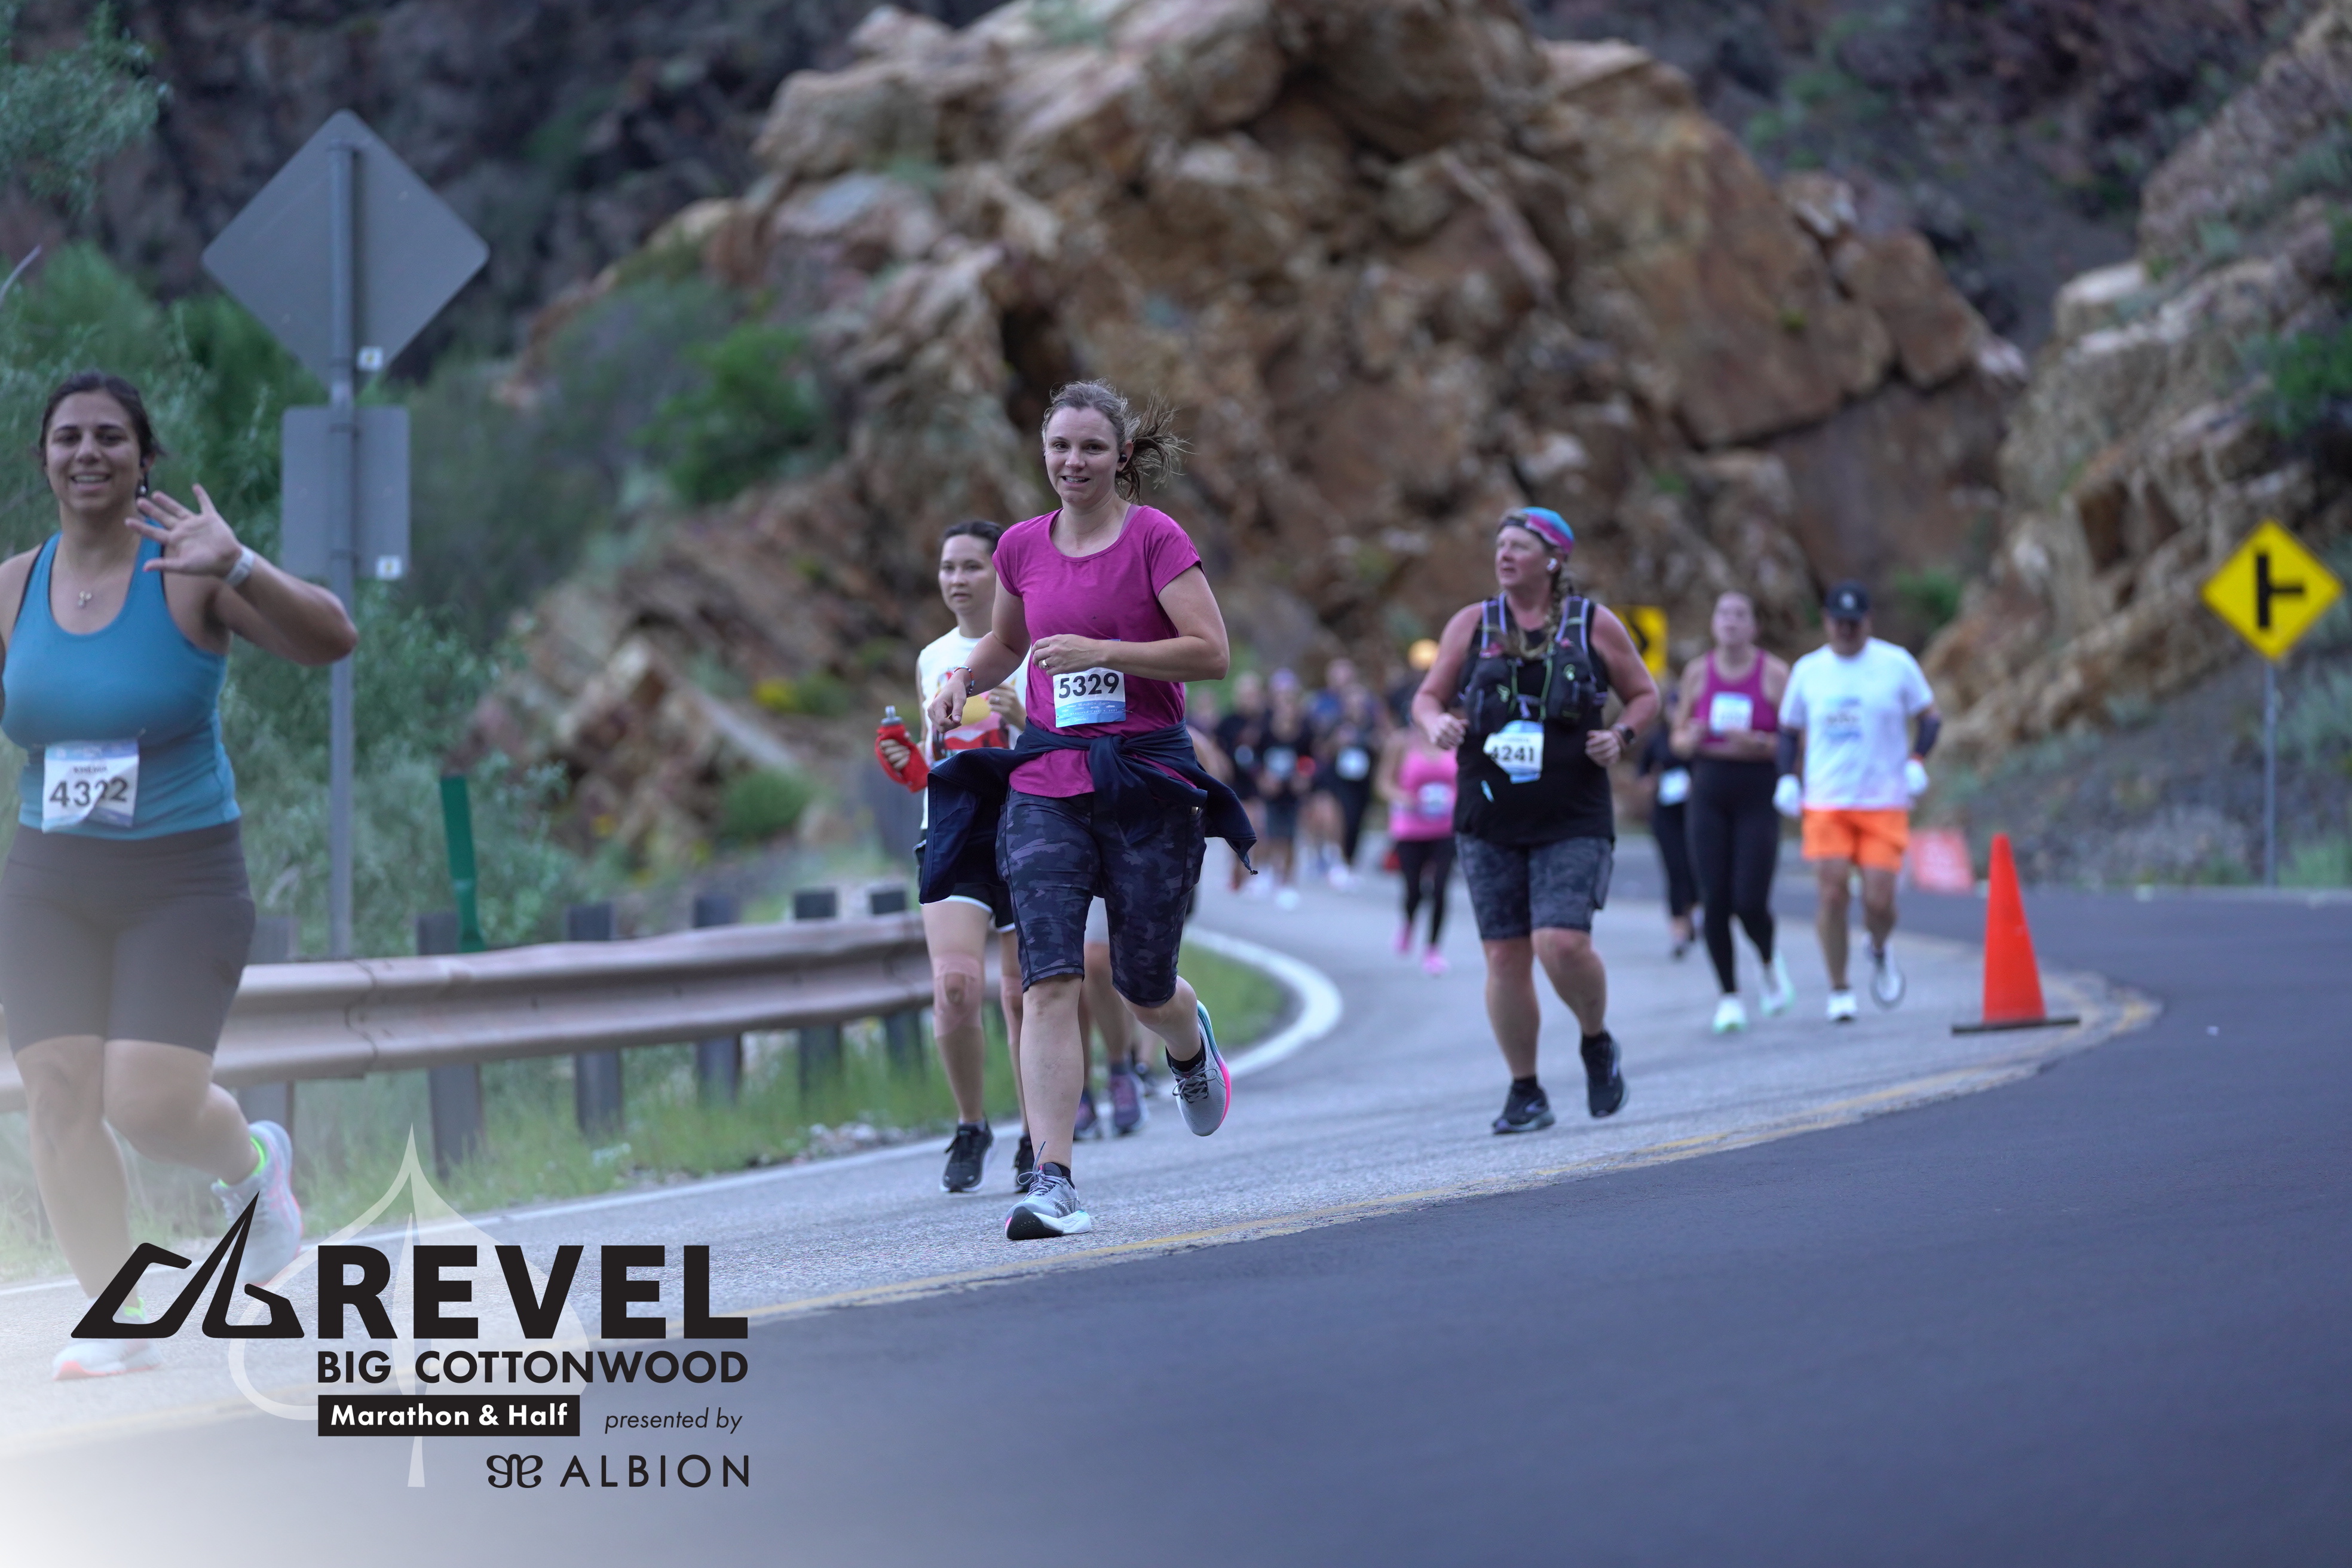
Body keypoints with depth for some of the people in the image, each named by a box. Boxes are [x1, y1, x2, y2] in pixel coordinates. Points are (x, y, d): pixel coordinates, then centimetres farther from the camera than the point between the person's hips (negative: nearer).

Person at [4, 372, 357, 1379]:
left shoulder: (187, 573, -10)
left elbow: (330, 641, -21)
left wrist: (235, 567, -35)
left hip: (182, 884, -4)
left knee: (148, 1102, -15)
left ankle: (250, 1162, 20)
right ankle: (119, 1325, 1)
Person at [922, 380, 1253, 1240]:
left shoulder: (1156, 538, -5)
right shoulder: (1023, 546, 8)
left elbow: (1210, 652, -12)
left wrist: (1101, 651, -21)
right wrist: (964, 680, 6)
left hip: (1147, 777, -3)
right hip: (1045, 782, 3)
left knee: (1144, 986, 7)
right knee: (1049, 979, -14)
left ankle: (1192, 1044, 46)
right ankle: (1053, 1182, -19)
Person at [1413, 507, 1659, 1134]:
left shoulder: (1594, 625, 3)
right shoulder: (1471, 625, 7)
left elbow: (1644, 694, 13)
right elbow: (1429, 695, 13)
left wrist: (1620, 735, -6)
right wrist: (1436, 723, -10)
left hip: (1573, 821, -2)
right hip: (1489, 820, 2)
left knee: (1563, 944, -17)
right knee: (1505, 956, 0)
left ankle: (1597, 1042, 13)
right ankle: (1525, 1093, 12)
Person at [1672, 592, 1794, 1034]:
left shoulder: (1774, 674, -2)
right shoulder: (1698, 673, 6)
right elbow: (1679, 739, 13)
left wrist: (1757, 744, -19)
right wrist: (1691, 740, -11)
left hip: (1758, 797, -2)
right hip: (1710, 793, 3)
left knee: (1750, 903, -10)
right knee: (1715, 901, -4)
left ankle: (1770, 961, 23)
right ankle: (1729, 996, 9)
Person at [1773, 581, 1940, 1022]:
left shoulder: (1896, 664, 2)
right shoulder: (1807, 671, 7)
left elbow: (1930, 716, 9)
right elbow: (1789, 728, 18)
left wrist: (1917, 760, -8)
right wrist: (1787, 777, 4)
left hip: (1885, 804, -1)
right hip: (1826, 803, 1)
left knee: (1879, 900, -9)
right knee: (1833, 892, -11)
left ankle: (1880, 951, 27)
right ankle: (1839, 992, 2)